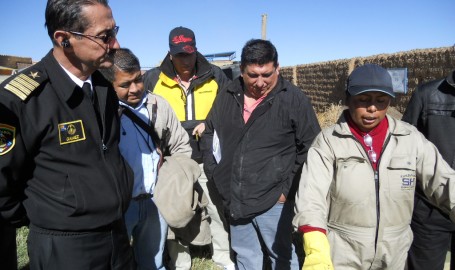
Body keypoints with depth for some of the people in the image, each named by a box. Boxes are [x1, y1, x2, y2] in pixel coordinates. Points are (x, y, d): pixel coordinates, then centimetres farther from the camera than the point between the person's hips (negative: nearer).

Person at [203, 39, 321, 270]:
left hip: (273, 201, -4)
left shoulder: (294, 99, -10)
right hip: (236, 199, 4)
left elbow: (311, 148, -5)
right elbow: (210, 134, 16)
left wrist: (288, 188, -8)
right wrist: (215, 172, 8)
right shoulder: (227, 96, 3)